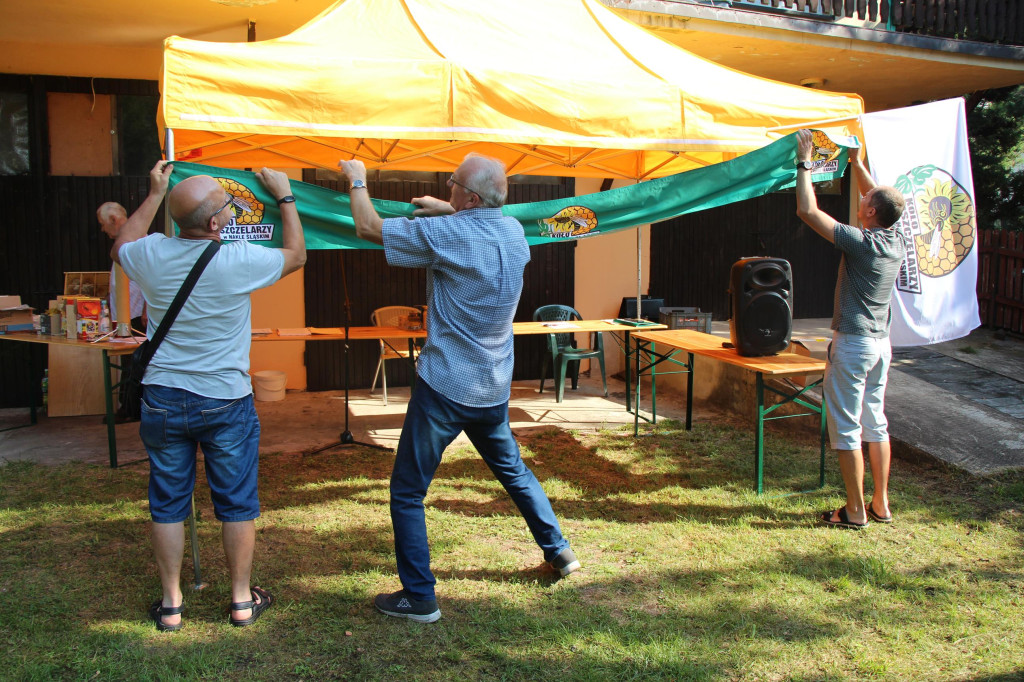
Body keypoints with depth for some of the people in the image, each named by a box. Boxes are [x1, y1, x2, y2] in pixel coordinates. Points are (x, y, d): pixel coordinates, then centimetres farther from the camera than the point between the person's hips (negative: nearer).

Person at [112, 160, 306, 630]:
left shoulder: (152, 255, -8)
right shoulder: (241, 261, -17)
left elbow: (120, 247, 19)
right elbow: (296, 255, 3)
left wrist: (153, 195, 24)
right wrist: (284, 197, 13)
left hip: (162, 400, 3)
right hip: (225, 401, -3)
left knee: (168, 503, 14)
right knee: (237, 503, 11)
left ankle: (171, 604, 24)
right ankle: (242, 600, 23)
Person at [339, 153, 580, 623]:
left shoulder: (444, 235, -18)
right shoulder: (513, 231, 1)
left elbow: (367, 227, -8)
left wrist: (358, 181, 8)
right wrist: (449, 212, 24)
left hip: (444, 389, -7)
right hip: (494, 390, 7)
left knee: (407, 492, 6)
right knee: (514, 472, 26)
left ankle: (419, 598, 11)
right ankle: (559, 552, 36)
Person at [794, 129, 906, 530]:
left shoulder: (861, 241, -19)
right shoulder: (897, 242, 2)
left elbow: (807, 210, -18)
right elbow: (881, 198, 21)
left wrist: (804, 163, -8)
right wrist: (856, 162, 27)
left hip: (852, 343, -8)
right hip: (881, 342, 8)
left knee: (846, 429, -1)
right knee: (875, 424, 15)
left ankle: (855, 512, 5)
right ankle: (881, 504, 22)